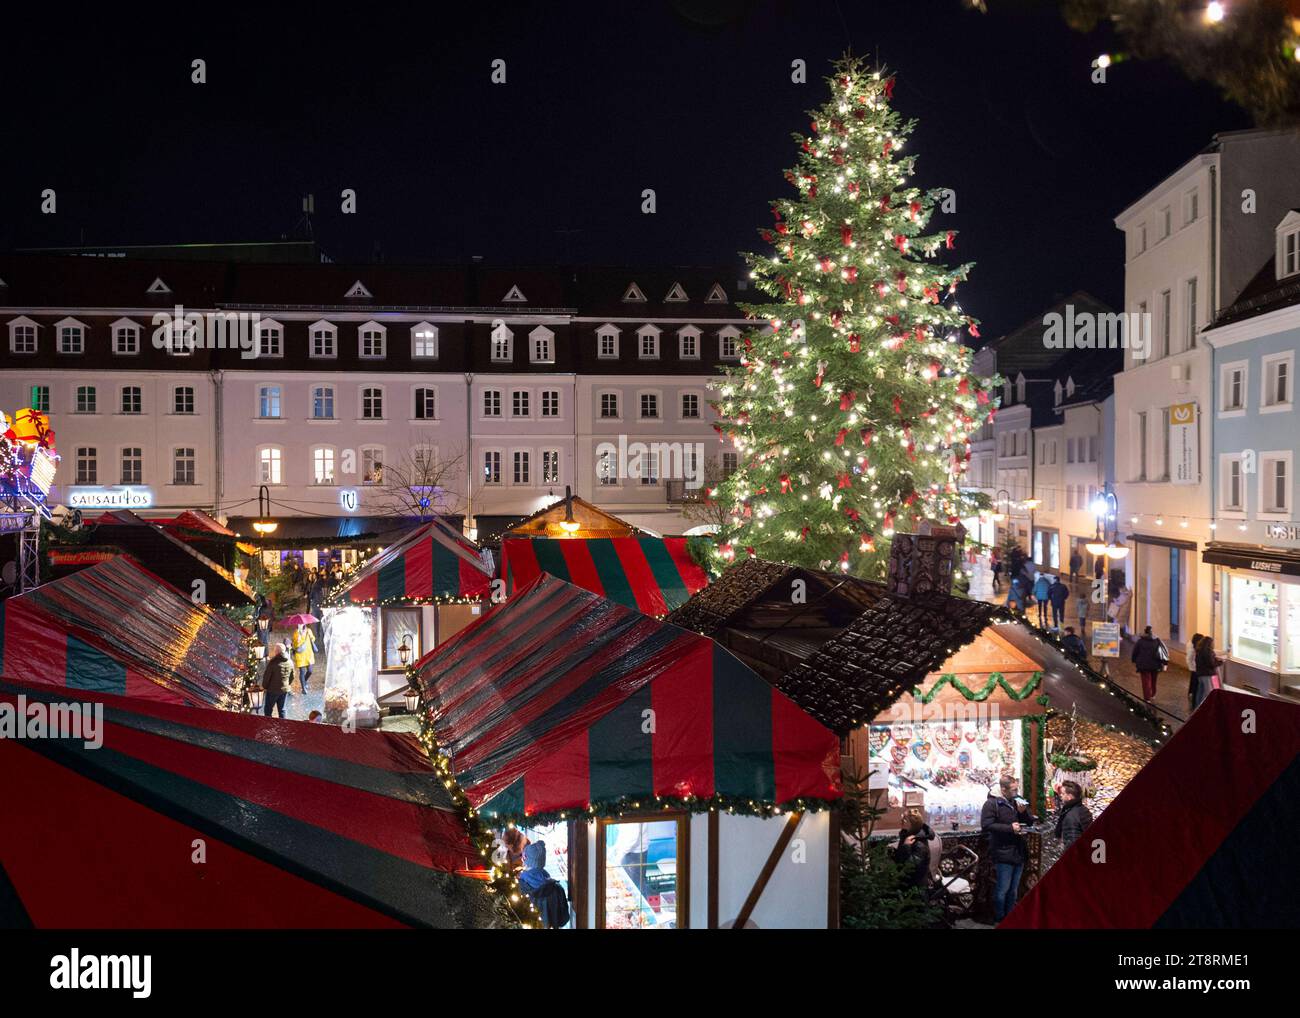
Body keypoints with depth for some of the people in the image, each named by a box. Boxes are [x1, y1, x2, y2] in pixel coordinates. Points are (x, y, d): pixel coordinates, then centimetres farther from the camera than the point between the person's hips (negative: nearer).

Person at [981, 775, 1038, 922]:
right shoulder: (991, 804, -12)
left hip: (1019, 852, 7)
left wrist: (1023, 812, -8)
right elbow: (986, 825, -20)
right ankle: (1000, 920, 11)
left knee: (1013, 889, 15)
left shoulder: (1017, 801, 10)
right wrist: (1010, 828, -21)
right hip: (1004, 854, -7)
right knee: (1002, 889, -2)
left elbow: (1030, 822, 14)